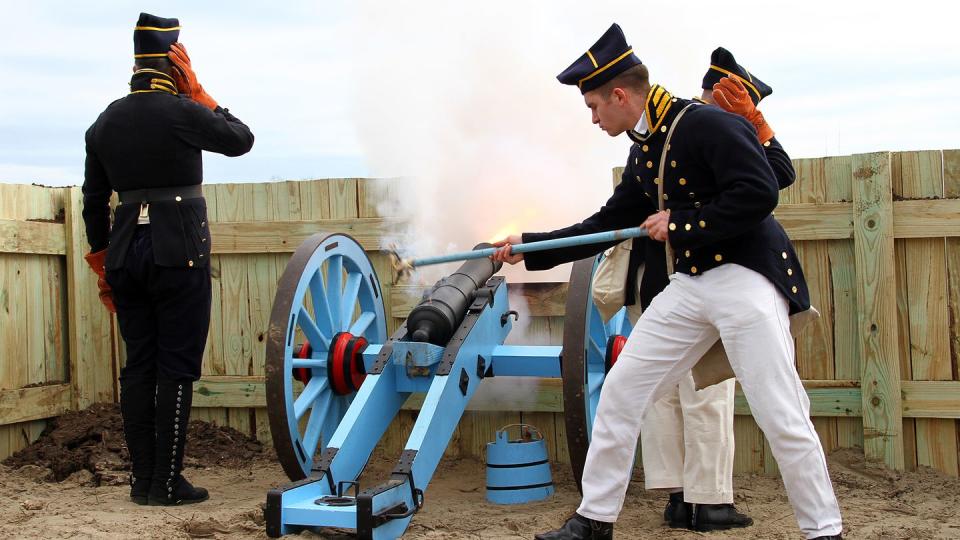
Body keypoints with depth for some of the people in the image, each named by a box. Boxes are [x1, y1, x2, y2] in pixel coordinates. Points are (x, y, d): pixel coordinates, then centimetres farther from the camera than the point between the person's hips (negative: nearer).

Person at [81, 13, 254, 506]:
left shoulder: (104, 123, 10)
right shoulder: (180, 112, -10)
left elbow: (93, 203, 14)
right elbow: (241, 140, 5)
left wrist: (103, 269, 21)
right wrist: (197, 90, 5)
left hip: (125, 252, 6)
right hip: (178, 251, -6)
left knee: (138, 366, 10)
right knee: (176, 368, -1)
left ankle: (142, 479, 13)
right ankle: (166, 482, 1)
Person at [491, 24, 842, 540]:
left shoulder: (707, 124, -13)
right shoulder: (642, 152, 13)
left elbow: (758, 194, -22)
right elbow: (608, 224, 22)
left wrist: (679, 223, -16)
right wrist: (531, 245, 21)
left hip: (745, 278, -8)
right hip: (687, 285, 8)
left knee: (781, 416, -6)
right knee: (619, 391, 5)